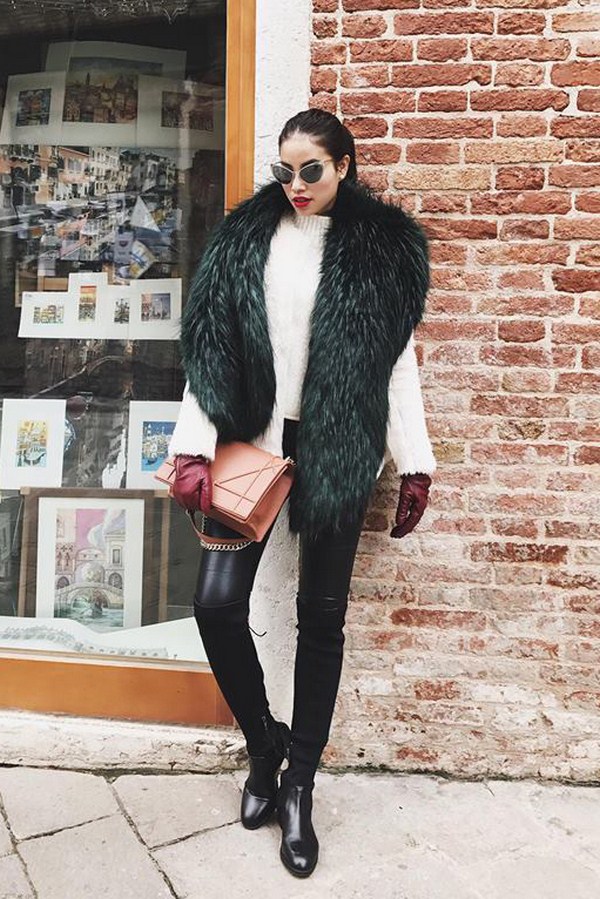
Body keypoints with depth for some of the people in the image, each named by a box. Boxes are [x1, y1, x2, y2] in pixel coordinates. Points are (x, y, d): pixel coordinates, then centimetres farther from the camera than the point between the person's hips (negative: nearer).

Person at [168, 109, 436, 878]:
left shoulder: (382, 248, 4)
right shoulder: (244, 237, 6)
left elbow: (399, 359, 4)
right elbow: (208, 346, 2)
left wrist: (415, 465, 0)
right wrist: (192, 447, -7)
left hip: (339, 450, -1)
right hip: (254, 438, 1)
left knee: (322, 613, 5)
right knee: (217, 601, -6)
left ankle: (299, 785, 23)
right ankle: (264, 742, 23)